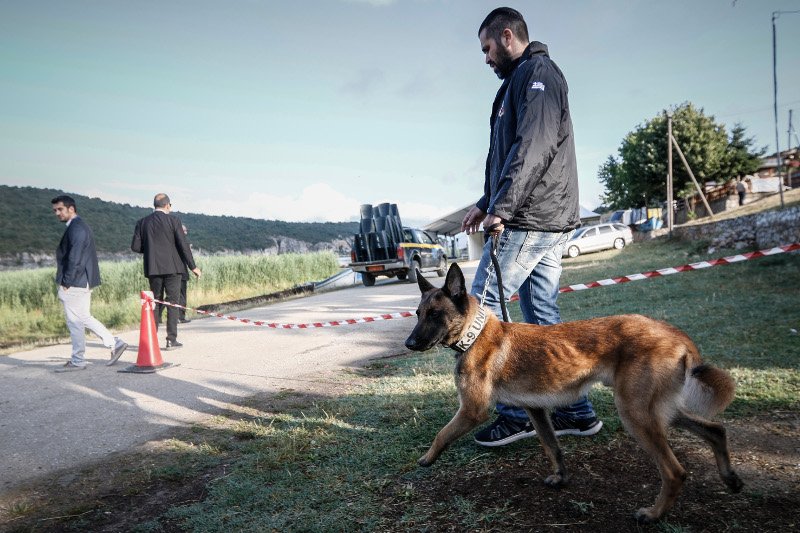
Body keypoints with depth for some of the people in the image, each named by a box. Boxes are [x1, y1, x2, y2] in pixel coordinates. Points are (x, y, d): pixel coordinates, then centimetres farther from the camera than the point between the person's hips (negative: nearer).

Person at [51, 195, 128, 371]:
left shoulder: (76, 228, -15)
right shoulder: (81, 226, 16)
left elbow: (75, 258, -21)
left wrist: (66, 282, -17)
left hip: (74, 284, -10)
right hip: (83, 282, 10)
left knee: (75, 322, -1)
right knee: (84, 318, 16)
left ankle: (77, 361, 9)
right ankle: (115, 344, 16)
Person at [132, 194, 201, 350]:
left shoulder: (142, 223, 5)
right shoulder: (173, 220, -5)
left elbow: (135, 246, 2)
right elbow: (183, 245, -9)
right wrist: (193, 266, -4)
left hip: (152, 268, 4)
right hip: (172, 267, -3)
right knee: (172, 302, 3)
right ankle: (171, 339, 2)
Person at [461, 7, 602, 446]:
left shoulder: (536, 72, -6)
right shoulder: (525, 79, 25)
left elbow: (533, 146, -20)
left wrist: (501, 207, -22)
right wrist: (485, 204, 23)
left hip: (528, 220, -10)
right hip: (549, 221, 10)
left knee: (481, 307, -6)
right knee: (542, 315, 10)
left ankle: (515, 413, -1)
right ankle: (576, 411, 17)